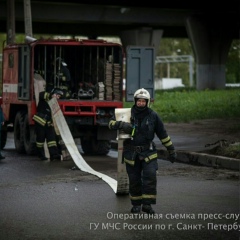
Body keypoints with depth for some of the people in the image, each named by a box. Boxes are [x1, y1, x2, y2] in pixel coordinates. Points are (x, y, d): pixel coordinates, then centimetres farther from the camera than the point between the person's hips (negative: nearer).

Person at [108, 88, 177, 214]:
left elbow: (163, 134, 9)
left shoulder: (153, 116, 1)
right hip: (131, 154, 1)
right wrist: (122, 124, -20)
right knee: (134, 180, 5)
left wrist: (171, 150, 11)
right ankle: (136, 204, 21)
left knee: (150, 176, -16)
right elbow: (111, 123, 1)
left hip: (148, 153, -1)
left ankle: (147, 204, -10)